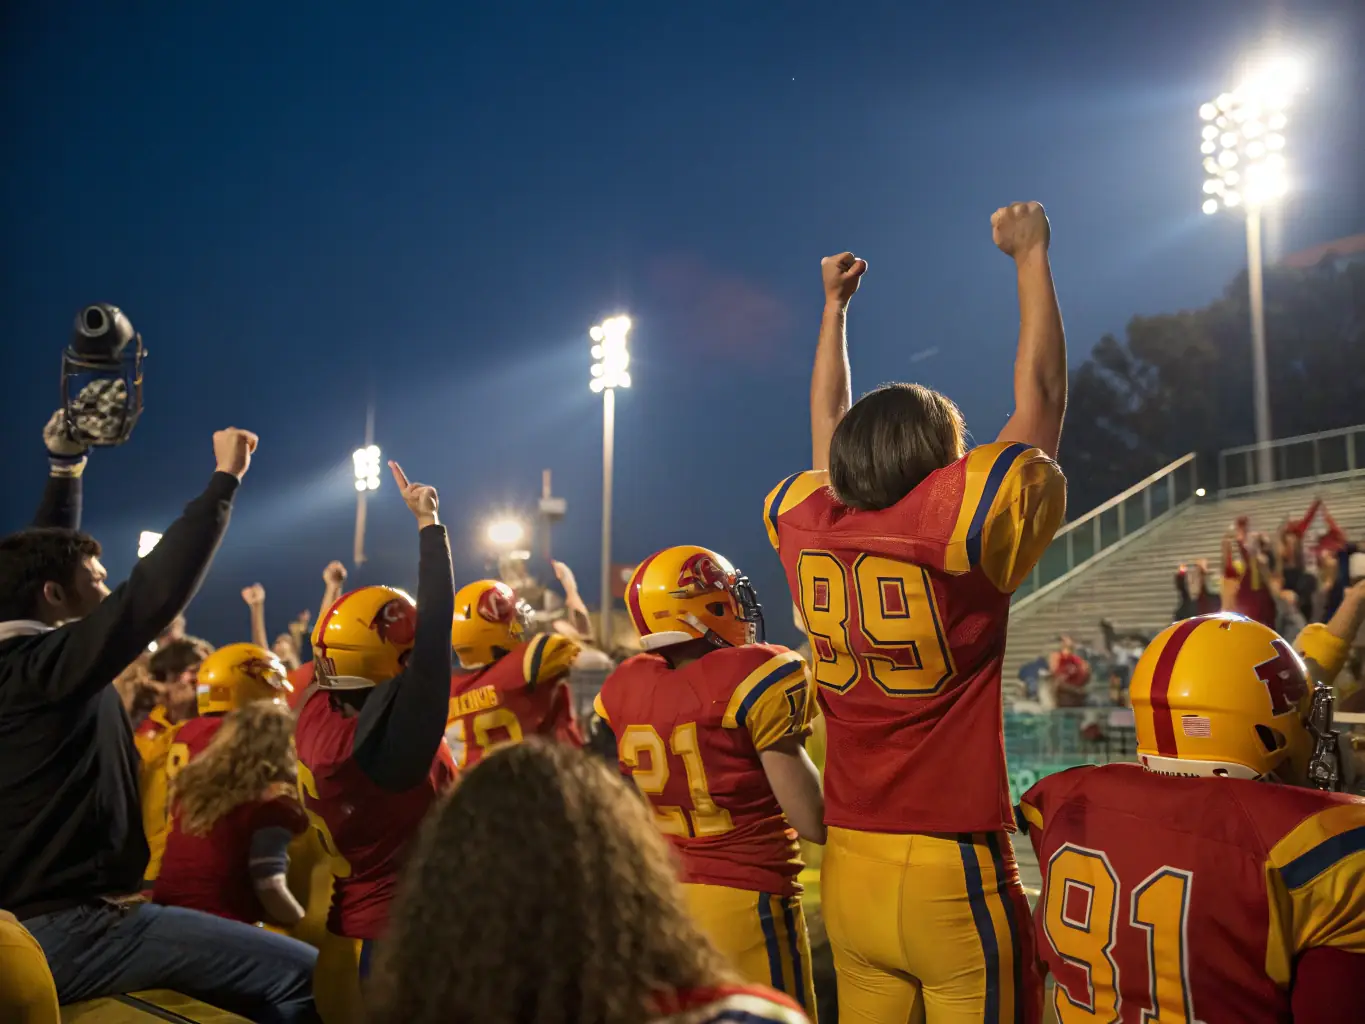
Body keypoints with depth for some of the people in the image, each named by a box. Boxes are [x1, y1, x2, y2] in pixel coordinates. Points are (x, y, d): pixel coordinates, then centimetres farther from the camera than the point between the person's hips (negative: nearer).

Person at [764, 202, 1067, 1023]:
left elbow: (829, 432, 20)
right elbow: (1042, 399, 0)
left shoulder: (807, 524, 0)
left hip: (848, 872, 6)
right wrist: (1031, 255, 11)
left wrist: (835, 307, 32)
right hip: (951, 878, -5)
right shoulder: (960, 524, -13)